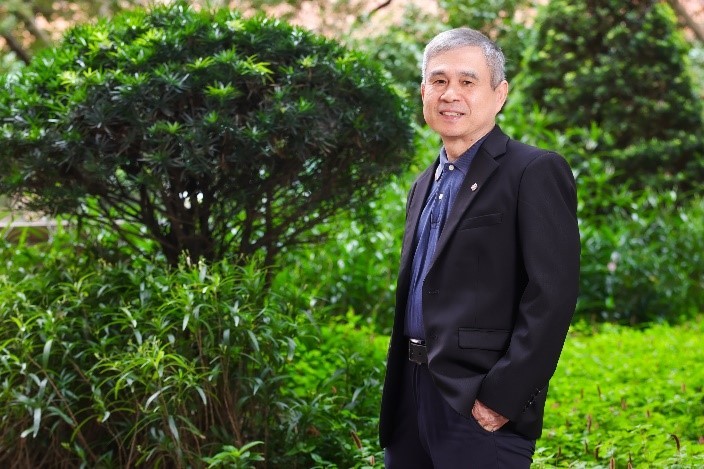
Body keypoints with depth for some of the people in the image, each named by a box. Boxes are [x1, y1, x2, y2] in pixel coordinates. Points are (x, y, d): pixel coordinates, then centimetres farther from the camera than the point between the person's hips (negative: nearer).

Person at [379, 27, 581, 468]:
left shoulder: (535, 172, -8)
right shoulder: (426, 184, 16)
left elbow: (552, 297, -16)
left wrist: (502, 398, -19)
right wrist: (397, 389, 12)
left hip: (480, 403, -7)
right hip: (411, 393, 7)